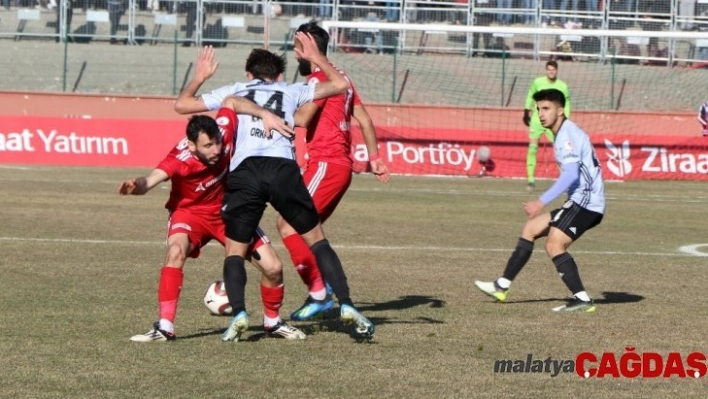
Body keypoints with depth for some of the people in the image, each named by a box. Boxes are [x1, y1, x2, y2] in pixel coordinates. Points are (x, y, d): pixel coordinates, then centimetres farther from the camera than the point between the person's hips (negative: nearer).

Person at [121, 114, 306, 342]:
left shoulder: (223, 135, -27)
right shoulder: (180, 159, -35)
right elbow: (151, 180, -51)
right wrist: (136, 186, -72)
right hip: (190, 212, -4)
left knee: (273, 268, -2)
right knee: (176, 252, -35)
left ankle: (272, 322, 26)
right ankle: (164, 327, -27)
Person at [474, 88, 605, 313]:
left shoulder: (568, 134, -14)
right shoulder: (564, 134, 17)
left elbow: (571, 175, -26)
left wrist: (542, 201, -30)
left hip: (585, 201, -11)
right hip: (582, 203, 11)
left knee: (554, 244, -21)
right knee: (531, 228, 14)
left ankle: (582, 300, -24)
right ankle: (502, 286, 18)